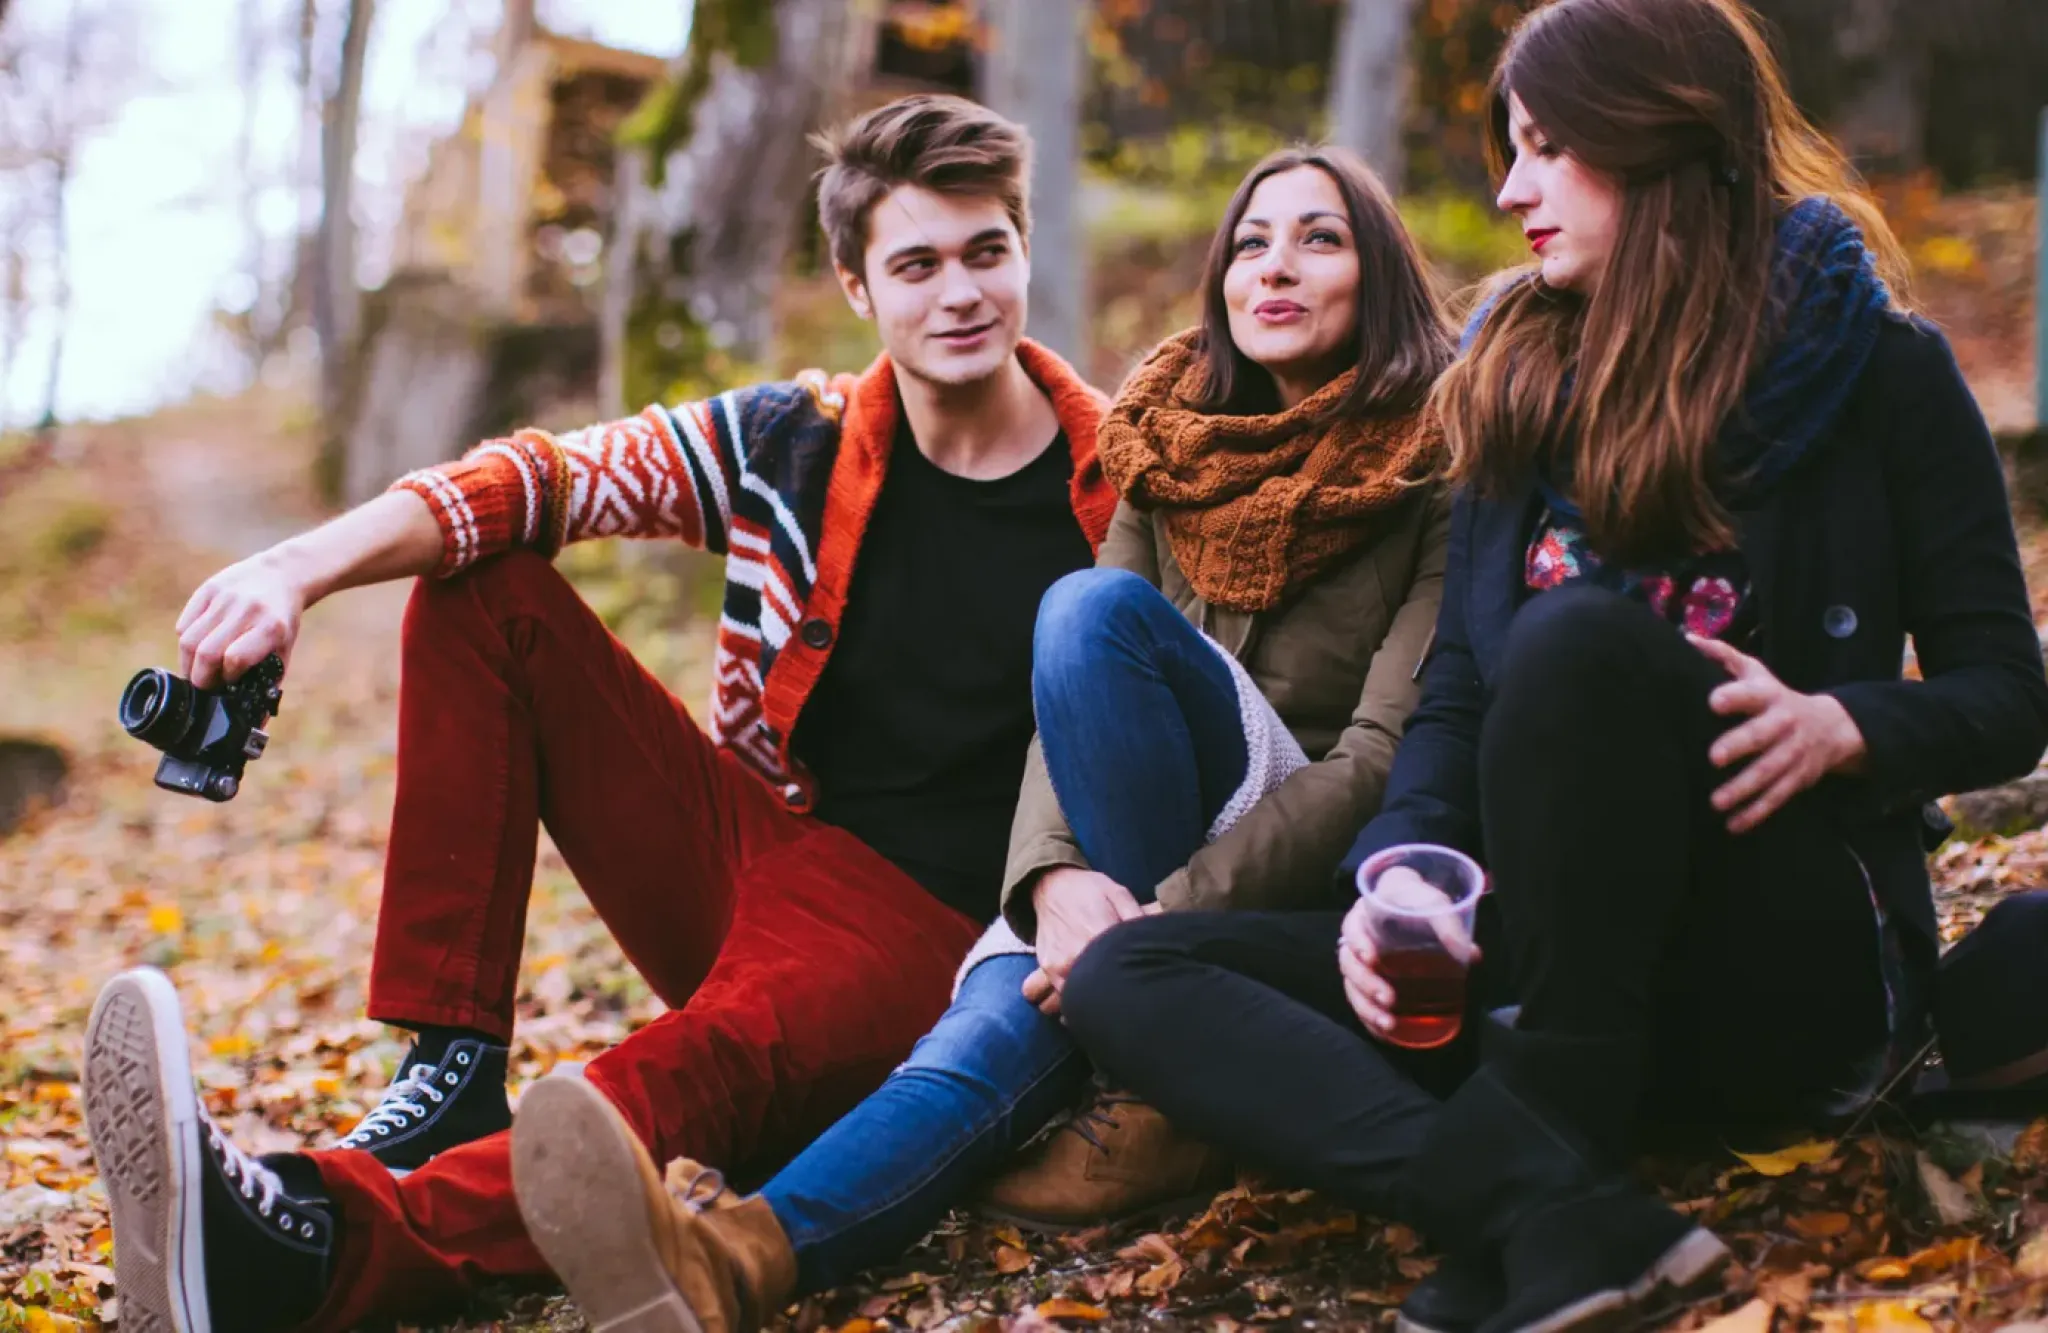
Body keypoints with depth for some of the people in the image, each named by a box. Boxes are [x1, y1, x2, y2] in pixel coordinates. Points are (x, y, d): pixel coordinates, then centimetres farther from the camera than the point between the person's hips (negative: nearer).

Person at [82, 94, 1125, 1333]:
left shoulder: (1115, 492, -5)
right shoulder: (793, 441, 4)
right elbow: (543, 475, -6)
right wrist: (301, 568, -23)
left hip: (923, 930, -5)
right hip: (751, 849, 5)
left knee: (696, 1072, -40)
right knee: (484, 594, -7)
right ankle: (453, 1070, -14)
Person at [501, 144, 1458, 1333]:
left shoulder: (1441, 466, -6)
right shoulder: (1175, 455, 10)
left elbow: (1389, 760, -15)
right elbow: (1075, 704, 0)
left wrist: (1167, 918, -26)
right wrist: (1058, 876, -23)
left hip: (1334, 880, -4)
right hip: (1139, 873, 4)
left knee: (1096, 608, -26)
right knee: (1019, 1006, -32)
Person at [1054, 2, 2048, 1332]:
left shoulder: (1873, 365, 1)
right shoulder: (1523, 380, 13)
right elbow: (1456, 696, 9)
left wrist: (1843, 725, -20)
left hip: (1794, 972, -5)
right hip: (1550, 967, 5)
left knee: (1582, 636, -32)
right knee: (1128, 975, -15)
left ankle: (1537, 1135, -24)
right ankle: (1562, 1215, -34)